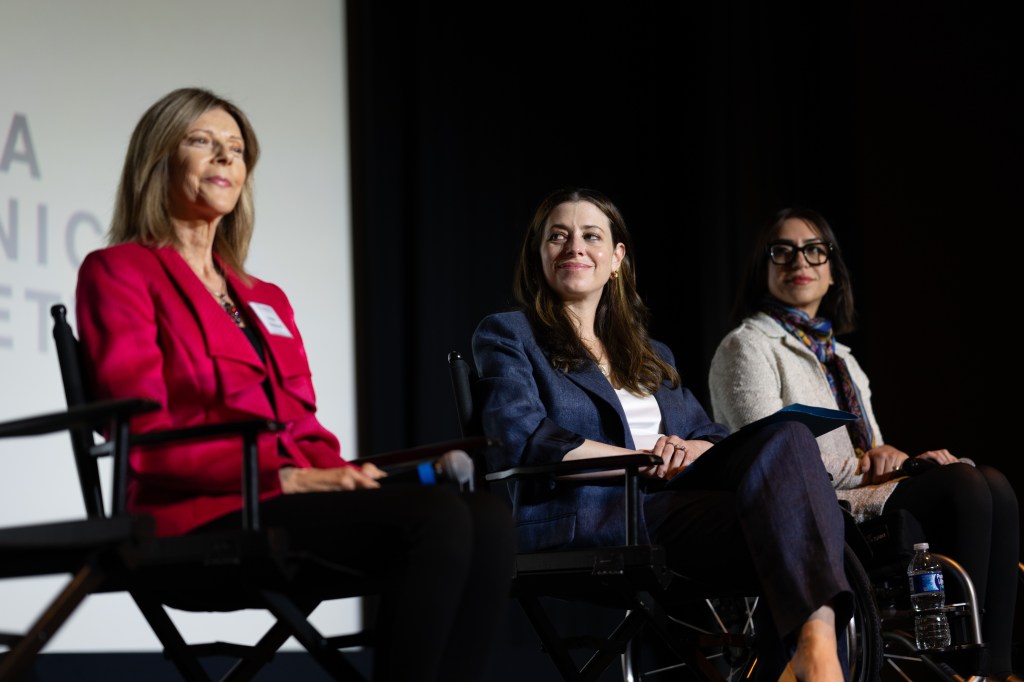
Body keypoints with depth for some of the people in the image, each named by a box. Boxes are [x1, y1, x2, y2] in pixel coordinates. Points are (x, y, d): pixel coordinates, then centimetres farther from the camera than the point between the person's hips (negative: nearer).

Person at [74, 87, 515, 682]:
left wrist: (341, 473, -3)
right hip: (203, 514, -7)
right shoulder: (117, 272, 7)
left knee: (489, 517, -22)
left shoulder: (267, 299, 30)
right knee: (436, 517, -30)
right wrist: (286, 476, -15)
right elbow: (145, 438, -6)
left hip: (297, 491, 7)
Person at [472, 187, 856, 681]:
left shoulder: (653, 357, 32)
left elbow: (714, 436, 22)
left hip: (666, 507, 6)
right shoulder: (507, 335, 12)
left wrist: (690, 449, -5)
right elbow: (526, 437, -6)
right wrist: (644, 460, -12)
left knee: (788, 439, -26)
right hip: (577, 520, -6)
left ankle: (816, 641, -48)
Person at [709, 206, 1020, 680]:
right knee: (965, 487, -26)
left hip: (866, 498, 8)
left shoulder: (839, 356, 28)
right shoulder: (747, 347, 3)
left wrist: (908, 459, 0)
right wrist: (864, 464, -11)